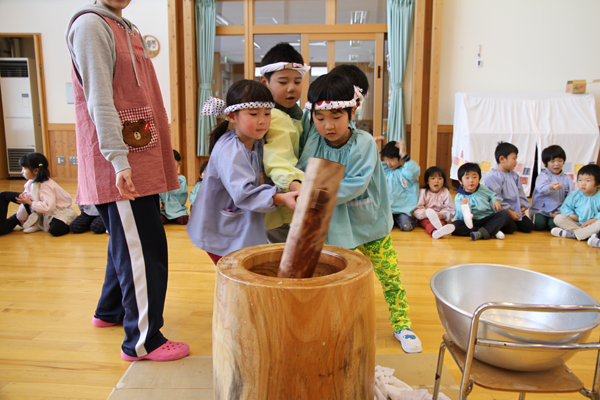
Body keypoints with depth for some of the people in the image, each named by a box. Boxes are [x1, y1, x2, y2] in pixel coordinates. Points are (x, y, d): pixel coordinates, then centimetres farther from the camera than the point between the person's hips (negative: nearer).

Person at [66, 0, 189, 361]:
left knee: (128, 241, 18)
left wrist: (160, 161, 19)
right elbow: (99, 99, -16)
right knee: (144, 248, -7)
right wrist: (118, 159, -23)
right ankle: (143, 340, 4)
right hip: (121, 166, -9)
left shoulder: (131, 32, 22)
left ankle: (111, 310, 36)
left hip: (141, 161, 9)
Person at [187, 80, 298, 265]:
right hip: (221, 235, -8)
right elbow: (243, 193, -36)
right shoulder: (229, 152, -26)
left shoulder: (257, 142, 3)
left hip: (244, 232, 9)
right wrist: (279, 198, -45)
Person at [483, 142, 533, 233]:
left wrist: (523, 206, 2)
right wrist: (509, 212, -15)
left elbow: (520, 193, 19)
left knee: (528, 226, -8)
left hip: (516, 211, 7)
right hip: (502, 212, -7)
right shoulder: (492, 177, -13)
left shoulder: (514, 176, 14)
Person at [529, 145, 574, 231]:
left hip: (557, 212, 2)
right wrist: (551, 187, -46)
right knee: (539, 224, -27)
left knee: (554, 224, -27)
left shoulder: (567, 178, 9)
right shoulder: (543, 175, -1)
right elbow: (540, 188, -23)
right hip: (540, 211, -2)